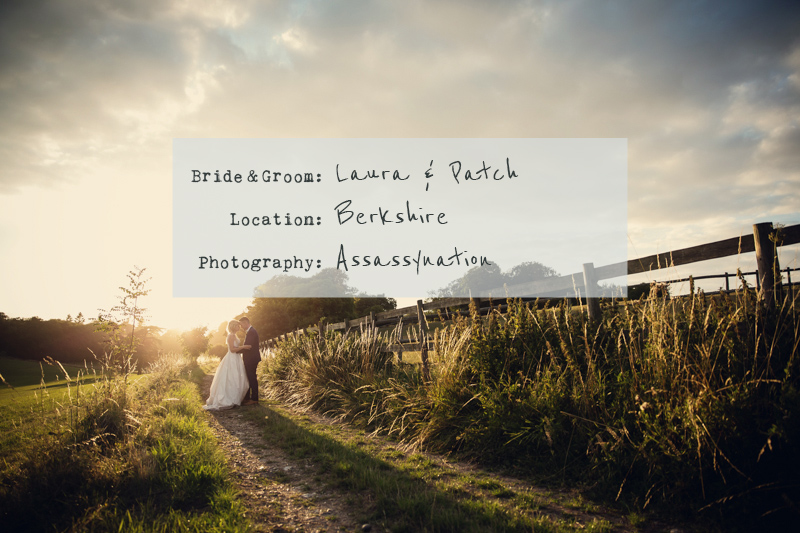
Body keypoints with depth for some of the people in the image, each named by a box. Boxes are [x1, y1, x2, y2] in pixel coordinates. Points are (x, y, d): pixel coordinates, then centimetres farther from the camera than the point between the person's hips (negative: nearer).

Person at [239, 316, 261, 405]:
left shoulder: (252, 331, -17)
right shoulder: (249, 331, 16)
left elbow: (249, 346, -23)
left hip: (251, 360, -10)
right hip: (249, 360, 10)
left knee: (252, 379, -4)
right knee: (247, 379, 15)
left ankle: (254, 399, 3)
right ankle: (247, 398, 23)